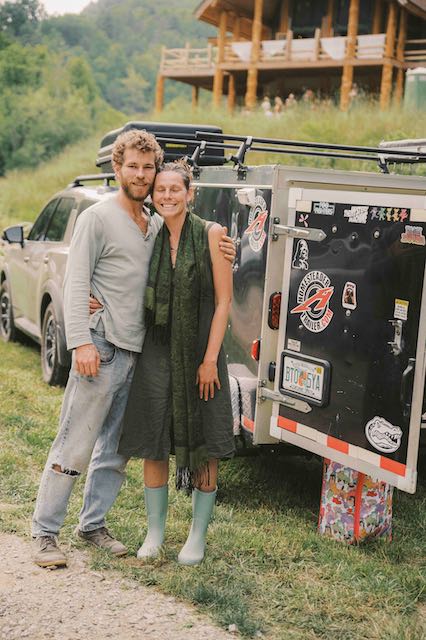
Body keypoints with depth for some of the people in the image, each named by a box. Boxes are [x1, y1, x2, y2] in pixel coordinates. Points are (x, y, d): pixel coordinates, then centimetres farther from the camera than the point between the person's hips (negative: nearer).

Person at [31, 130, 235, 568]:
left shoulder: (157, 225, 15)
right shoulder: (98, 218, -4)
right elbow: (75, 284, -9)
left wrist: (218, 255, 6)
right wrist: (81, 342, -19)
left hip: (140, 352, 7)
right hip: (102, 349, -7)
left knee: (116, 449, 12)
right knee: (74, 447, -4)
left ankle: (93, 524, 24)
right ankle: (44, 533, 5)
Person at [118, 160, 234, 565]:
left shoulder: (211, 235, -5)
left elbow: (223, 300, -7)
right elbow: (141, 298, 14)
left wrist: (210, 359, -13)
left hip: (200, 354, -3)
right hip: (157, 352, 3)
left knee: (204, 449, 5)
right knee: (153, 445, 6)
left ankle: (198, 536, 19)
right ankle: (155, 532, 22)